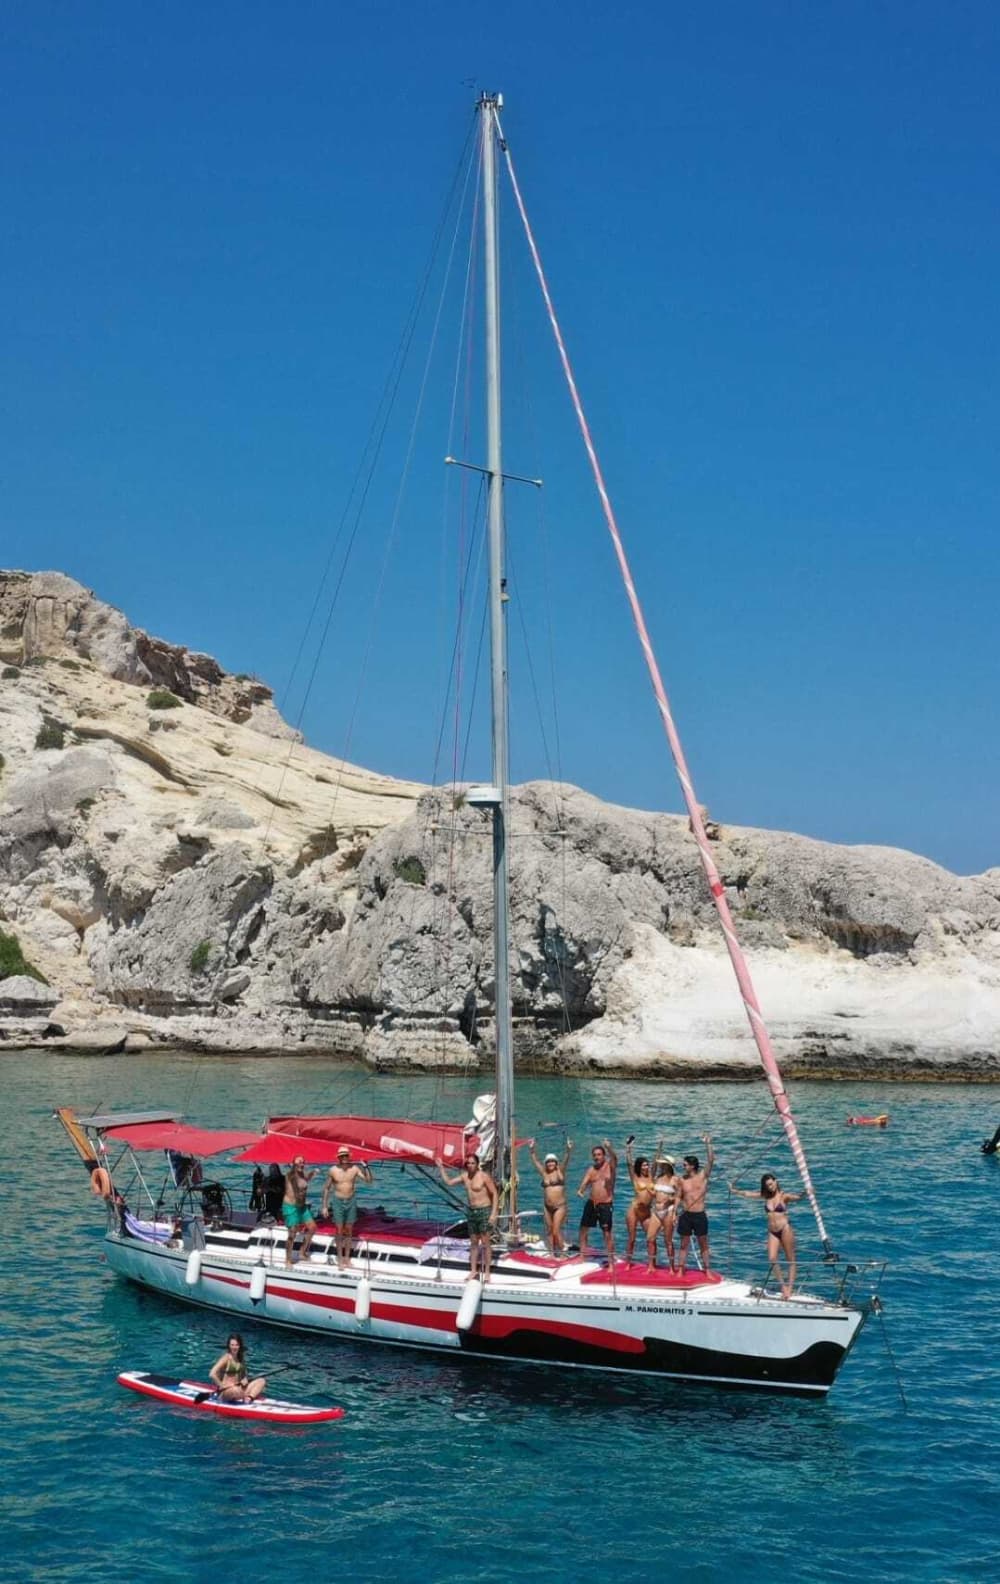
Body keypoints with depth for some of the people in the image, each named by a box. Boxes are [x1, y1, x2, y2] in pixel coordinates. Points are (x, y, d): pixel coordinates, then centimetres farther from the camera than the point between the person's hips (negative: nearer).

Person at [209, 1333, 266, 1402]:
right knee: (237, 1390, -42)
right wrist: (222, 1386, -16)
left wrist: (245, 1379, 1)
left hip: (239, 1387, 7)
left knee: (262, 1380, -8)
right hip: (226, 1391, -7)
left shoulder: (241, 1357, 10)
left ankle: (249, 1398, -30)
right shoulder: (227, 1358, -11)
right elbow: (212, 1374, -20)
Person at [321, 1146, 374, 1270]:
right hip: (338, 1202, -1)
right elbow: (326, 1188, -1)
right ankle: (340, 1260, 8)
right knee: (339, 1231, 0)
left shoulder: (355, 1168, -8)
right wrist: (325, 1206, -2)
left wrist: (365, 1167, -24)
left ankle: (347, 1257, 22)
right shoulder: (333, 1170, -10)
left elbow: (368, 1181, -12)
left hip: (351, 1201, 2)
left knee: (348, 1231, 10)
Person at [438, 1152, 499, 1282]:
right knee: (473, 1242, 12)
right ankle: (473, 1270, 19)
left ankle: (486, 1271, 2)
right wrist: (441, 1167, 13)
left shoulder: (484, 1176, -13)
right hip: (471, 1211, 6)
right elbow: (449, 1182, 18)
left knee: (485, 1243, -3)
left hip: (484, 1211, -6)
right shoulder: (465, 1176, 6)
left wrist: (493, 1213, -18)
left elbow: (495, 1194, -12)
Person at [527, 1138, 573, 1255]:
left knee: (556, 1231, -10)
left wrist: (569, 1151, -33)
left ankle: (562, 1252, 3)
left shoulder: (560, 1171, -2)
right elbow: (535, 1161, 5)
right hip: (547, 1207, 5)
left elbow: (565, 1161, -17)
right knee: (549, 1231, 8)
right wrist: (532, 1150, -6)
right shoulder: (544, 1173, 8)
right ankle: (552, 1253, 16)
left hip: (560, 1206, -5)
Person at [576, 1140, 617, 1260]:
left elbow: (614, 1159, -25)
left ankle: (611, 1258, -1)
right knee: (583, 1228, 11)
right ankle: (582, 1254, 24)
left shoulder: (610, 1166, -4)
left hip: (606, 1204, -5)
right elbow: (584, 1182, -3)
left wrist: (608, 1148, -46)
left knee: (607, 1232, -6)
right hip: (591, 1203, 5)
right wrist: (580, 1191, -26)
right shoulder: (591, 1169, 8)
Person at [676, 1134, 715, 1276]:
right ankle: (680, 1271, 11)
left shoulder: (703, 1176, -2)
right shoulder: (682, 1180, 5)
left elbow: (711, 1160, -12)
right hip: (685, 1215, 2)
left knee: (703, 1244, 5)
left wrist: (708, 1144, -20)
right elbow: (678, 1198, 10)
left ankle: (706, 1270, 12)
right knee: (684, 1244, 7)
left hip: (700, 1215, -2)